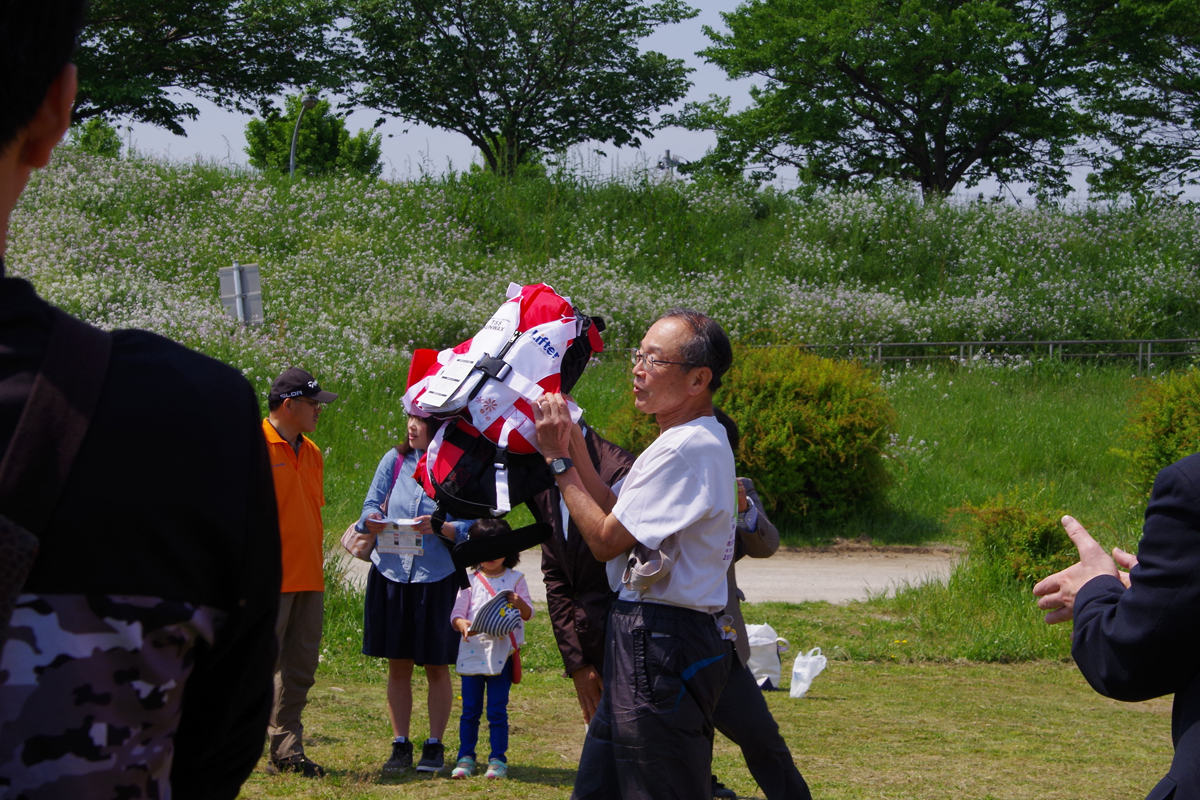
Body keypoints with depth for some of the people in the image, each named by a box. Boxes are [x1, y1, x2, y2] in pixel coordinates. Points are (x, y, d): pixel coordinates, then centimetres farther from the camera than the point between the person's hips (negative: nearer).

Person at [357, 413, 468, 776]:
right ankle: (400, 745, 16)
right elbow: (371, 505, 3)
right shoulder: (394, 460, 3)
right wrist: (372, 521, -18)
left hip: (437, 577, -2)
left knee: (436, 666, 6)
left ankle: (434, 746, 17)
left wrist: (440, 527, -26)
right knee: (398, 665, 7)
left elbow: (469, 527, -8)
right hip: (391, 573, 3)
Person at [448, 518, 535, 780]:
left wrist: (519, 604, -21)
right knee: (470, 709, 5)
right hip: (472, 652, 1)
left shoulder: (515, 579, 5)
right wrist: (464, 626, -20)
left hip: (502, 653, -1)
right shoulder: (470, 581, 7)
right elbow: (456, 613, 2)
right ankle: (465, 757, 13)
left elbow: (528, 615, 2)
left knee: (497, 710, -1)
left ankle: (498, 759, 6)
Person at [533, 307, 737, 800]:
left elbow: (605, 541, -16)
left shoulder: (688, 449, -19)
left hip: (660, 647, -11)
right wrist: (573, 443, 9)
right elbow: (618, 517, 15)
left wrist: (559, 461, -7)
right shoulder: (690, 442, 17)